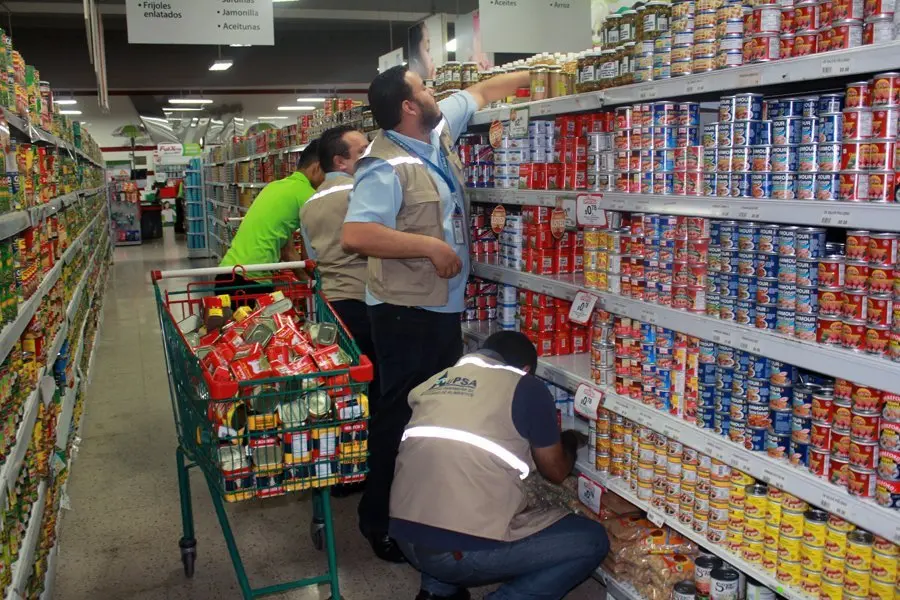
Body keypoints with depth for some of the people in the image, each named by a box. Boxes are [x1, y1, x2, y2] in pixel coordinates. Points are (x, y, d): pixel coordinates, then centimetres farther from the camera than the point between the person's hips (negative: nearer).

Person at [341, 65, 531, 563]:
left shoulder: (437, 132, 8)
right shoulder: (386, 166, -19)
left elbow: (478, 94, 24)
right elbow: (355, 235, -30)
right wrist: (431, 246, -25)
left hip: (443, 304, 9)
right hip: (406, 311, -9)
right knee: (401, 415, 0)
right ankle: (379, 522, 16)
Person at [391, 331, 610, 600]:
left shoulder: (434, 381, 15)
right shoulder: (527, 388, 1)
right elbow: (556, 471, 12)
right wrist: (569, 443, 34)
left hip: (405, 537, 6)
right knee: (592, 541, 10)